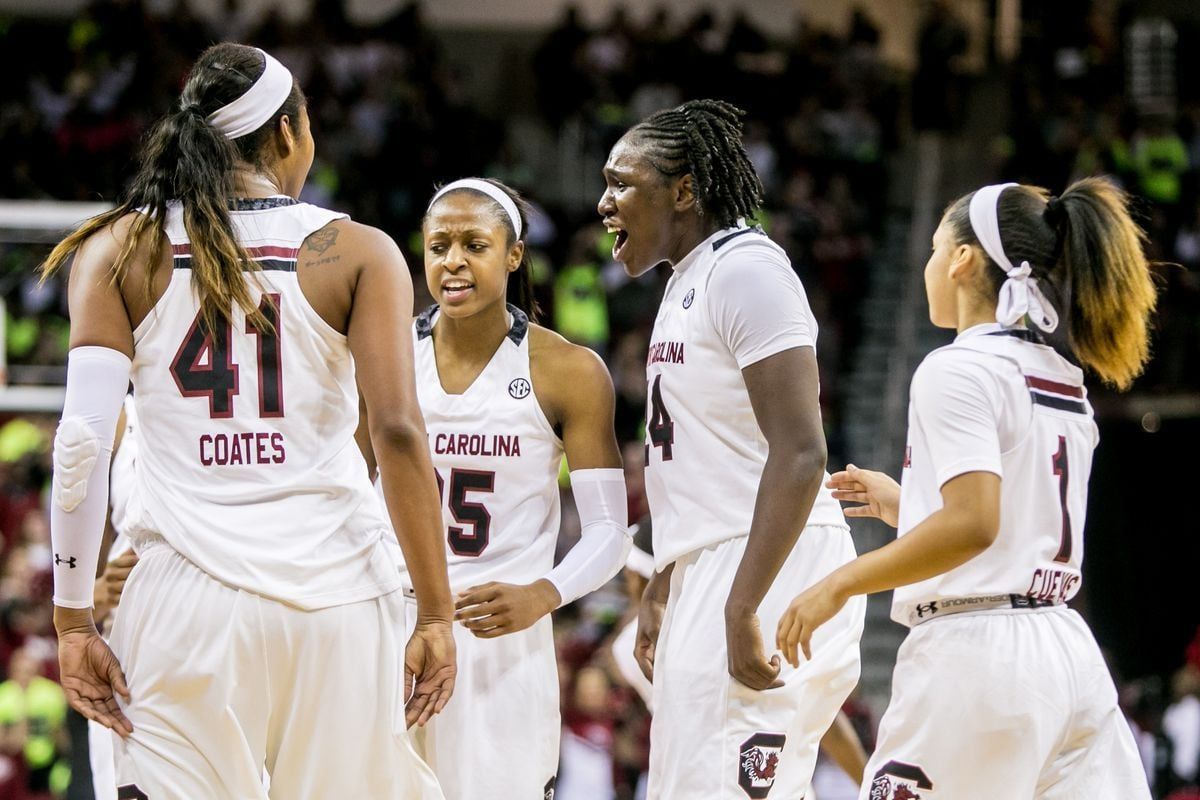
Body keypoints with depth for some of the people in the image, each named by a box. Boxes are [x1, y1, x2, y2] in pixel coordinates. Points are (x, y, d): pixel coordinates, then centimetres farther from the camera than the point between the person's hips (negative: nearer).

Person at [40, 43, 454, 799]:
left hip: (189, 594, 0)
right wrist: (437, 617, -2)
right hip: (336, 590, 0)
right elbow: (399, 433, -5)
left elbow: (84, 440, -2)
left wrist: (74, 620, 1)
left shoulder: (122, 249, 6)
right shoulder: (357, 253, 4)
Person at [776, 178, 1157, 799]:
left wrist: (840, 584, -13)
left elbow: (971, 526, -20)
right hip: (1071, 654, 8)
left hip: (975, 652, -8)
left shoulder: (958, 369, -8)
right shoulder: (1067, 383, 17)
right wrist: (907, 507, 30)